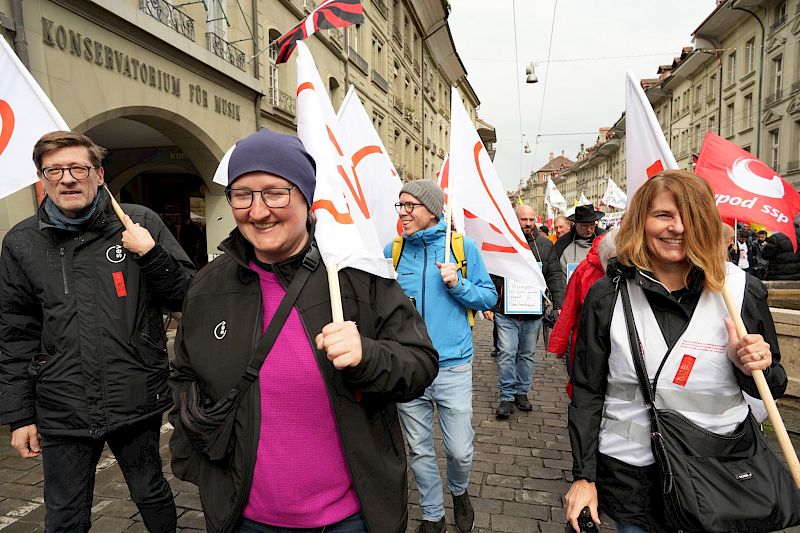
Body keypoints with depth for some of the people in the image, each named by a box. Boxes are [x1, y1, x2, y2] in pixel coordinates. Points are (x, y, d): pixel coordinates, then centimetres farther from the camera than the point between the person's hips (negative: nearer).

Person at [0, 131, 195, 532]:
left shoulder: (140, 223, -4)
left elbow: (188, 297, -3)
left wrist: (151, 254, -19)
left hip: (138, 403, -1)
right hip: (62, 412, 2)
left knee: (152, 496, 18)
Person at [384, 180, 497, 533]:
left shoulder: (463, 246, -3)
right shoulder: (393, 251, 2)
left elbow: (489, 298, 1)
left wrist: (458, 284, -16)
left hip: (453, 366, -1)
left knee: (460, 451, 6)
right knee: (419, 450, 13)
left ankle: (459, 492, 41)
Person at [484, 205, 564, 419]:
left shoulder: (545, 244, 5)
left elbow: (555, 276, 7)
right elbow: (490, 276, -2)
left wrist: (558, 304, -1)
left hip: (533, 312, 3)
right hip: (505, 311, -3)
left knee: (527, 354, 14)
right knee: (506, 353, -3)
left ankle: (522, 392, 29)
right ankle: (507, 397, 9)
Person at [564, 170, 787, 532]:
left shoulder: (742, 292, -7)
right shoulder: (607, 295, -9)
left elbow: (771, 388, 4)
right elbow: (587, 392, -5)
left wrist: (754, 368, -19)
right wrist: (583, 476, -5)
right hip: (631, 471, -1)